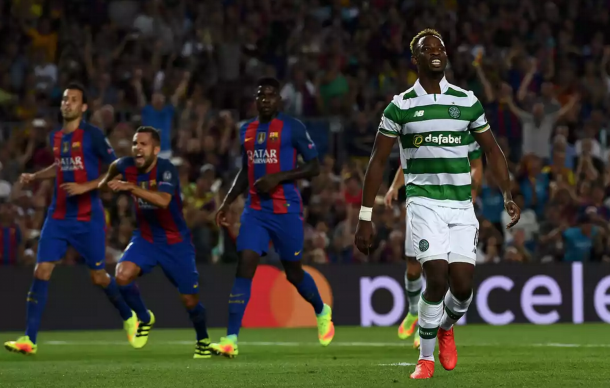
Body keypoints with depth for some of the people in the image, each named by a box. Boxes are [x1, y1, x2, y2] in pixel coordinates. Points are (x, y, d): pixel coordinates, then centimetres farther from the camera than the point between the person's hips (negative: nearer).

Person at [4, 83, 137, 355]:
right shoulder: (55, 137, 10)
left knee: (98, 277, 5)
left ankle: (129, 318, 34)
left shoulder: (92, 135, -9)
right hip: (58, 217, 5)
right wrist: (35, 177, 18)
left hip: (88, 219, -5)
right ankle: (29, 339, -10)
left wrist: (86, 187, -17)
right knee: (41, 272, -9)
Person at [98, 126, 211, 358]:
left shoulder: (166, 169, -24)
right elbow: (114, 167, 19)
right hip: (145, 238, 4)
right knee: (122, 275, -24)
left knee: (190, 300, 0)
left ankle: (203, 341, 29)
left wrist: (131, 187, -50)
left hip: (176, 243, -4)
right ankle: (144, 319, 1)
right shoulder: (127, 166, -8)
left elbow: (163, 200, -44)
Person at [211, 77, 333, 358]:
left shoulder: (292, 128, -5)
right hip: (255, 210, 4)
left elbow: (314, 167, -6)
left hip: (286, 210, -4)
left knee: (293, 272, 7)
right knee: (244, 267, -11)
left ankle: (322, 312, 39)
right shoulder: (247, 131, 13)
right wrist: (227, 202, 13)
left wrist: (278, 177, -17)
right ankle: (231, 340, -18)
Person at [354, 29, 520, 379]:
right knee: (437, 278, -18)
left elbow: (492, 150, 17)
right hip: (424, 203, -2)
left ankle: (446, 327, 29)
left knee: (462, 285, -7)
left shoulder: (468, 102, 8)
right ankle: (426, 358, 0)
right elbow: (378, 162, 4)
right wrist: (365, 218, 1)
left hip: (462, 205, 2)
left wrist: (508, 195, 7)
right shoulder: (400, 107, 2)